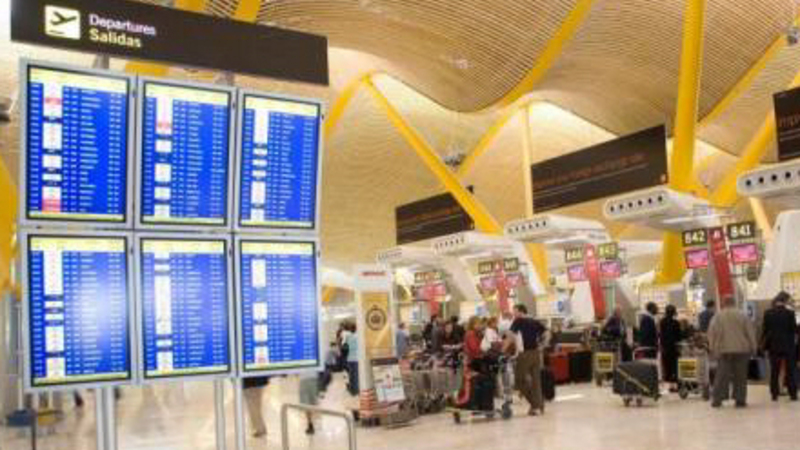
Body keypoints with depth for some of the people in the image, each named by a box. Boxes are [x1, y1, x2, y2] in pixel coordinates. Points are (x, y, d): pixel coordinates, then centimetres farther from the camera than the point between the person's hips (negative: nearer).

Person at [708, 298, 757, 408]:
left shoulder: (717, 316, 0)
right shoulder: (742, 315, 1)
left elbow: (712, 333, -1)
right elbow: (750, 333, 3)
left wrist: (713, 348, 6)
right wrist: (753, 348, 10)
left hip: (723, 350, 0)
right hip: (741, 350, 0)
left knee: (722, 375, 2)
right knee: (740, 376, 5)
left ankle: (717, 399, 0)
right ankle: (740, 400, 5)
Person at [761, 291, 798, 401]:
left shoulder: (768, 313, -4)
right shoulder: (790, 313, -10)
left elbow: (765, 330, 0)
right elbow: (794, 329, -5)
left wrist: (765, 343, 10)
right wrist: (794, 341, 11)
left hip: (773, 346, 2)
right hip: (788, 346, -2)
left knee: (774, 371, 7)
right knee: (790, 371, 8)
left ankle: (774, 394, 8)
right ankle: (793, 394, 10)